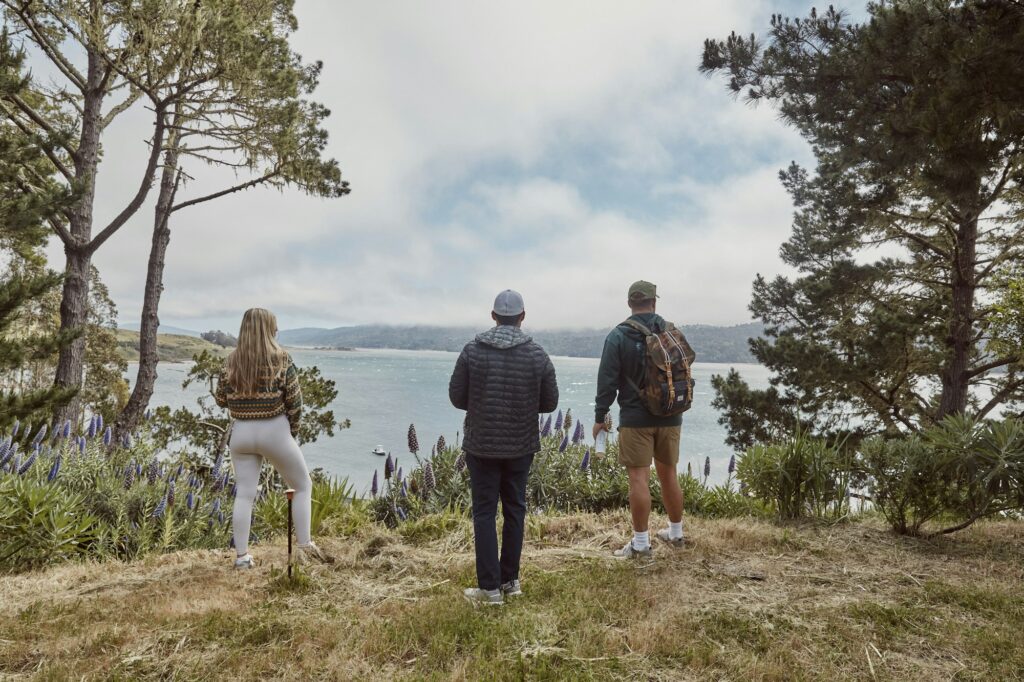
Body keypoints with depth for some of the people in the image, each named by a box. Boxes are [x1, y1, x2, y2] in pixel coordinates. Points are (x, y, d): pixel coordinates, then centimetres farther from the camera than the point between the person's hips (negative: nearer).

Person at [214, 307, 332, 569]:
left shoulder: (232, 361, 0)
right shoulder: (281, 359, -10)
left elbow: (220, 399, 7)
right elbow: (294, 401, -10)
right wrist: (293, 429, 4)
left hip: (241, 433, 4)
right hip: (274, 432, -4)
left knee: (244, 494, 10)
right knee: (303, 486, 11)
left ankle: (242, 556, 13)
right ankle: (305, 547, 10)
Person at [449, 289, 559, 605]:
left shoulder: (472, 351, -9)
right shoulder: (538, 355, -7)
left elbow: (456, 396, -4)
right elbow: (550, 402, 0)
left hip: (481, 445, -1)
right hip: (521, 447, 2)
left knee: (484, 513, 7)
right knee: (514, 510, 15)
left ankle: (490, 587, 10)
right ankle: (510, 580, 24)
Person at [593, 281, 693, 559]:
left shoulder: (618, 336, -8)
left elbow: (607, 380, -10)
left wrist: (600, 416, -1)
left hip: (636, 418, -4)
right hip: (670, 418, 5)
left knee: (639, 478, -1)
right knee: (669, 474, 16)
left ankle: (641, 544, 4)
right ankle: (676, 533, 30)